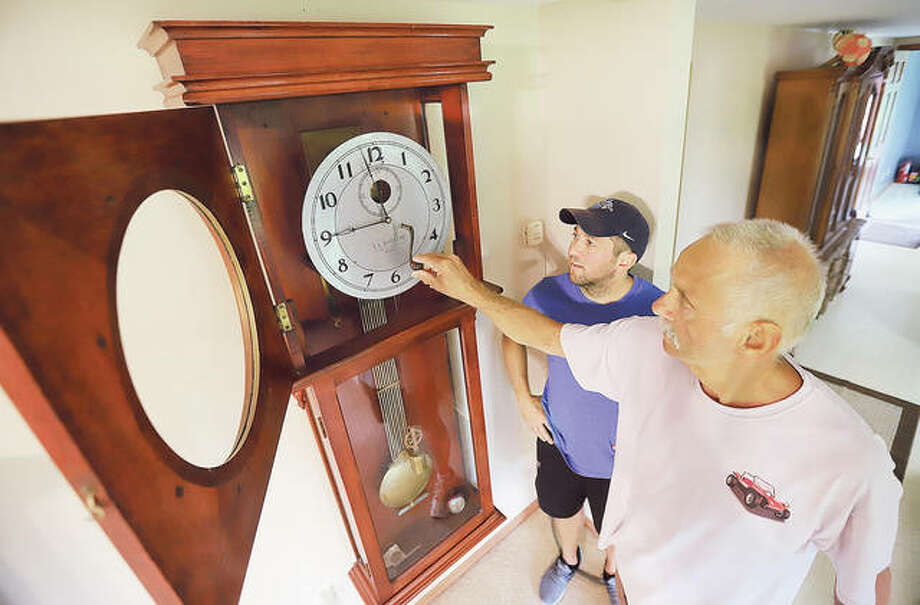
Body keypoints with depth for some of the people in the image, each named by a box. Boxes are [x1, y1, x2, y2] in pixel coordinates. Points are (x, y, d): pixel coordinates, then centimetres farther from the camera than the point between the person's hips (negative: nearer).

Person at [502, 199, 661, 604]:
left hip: (619, 457, -1)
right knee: (561, 509, 29)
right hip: (557, 439, 2)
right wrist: (523, 398, -5)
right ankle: (568, 559, 64)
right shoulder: (549, 293, -20)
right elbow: (513, 335, -1)